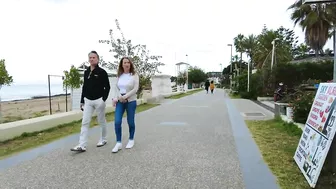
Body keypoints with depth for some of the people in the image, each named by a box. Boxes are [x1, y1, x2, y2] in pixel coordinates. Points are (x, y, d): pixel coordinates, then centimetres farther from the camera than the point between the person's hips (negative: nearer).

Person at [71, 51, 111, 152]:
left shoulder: (102, 72, -6)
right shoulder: (86, 72, 10)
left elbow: (107, 87, -6)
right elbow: (84, 87, 14)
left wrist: (103, 99, -13)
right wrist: (82, 101, 12)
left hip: (99, 100, -5)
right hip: (88, 101, 5)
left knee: (101, 121, 9)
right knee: (85, 122, -2)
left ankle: (103, 139, 28)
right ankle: (82, 145, -2)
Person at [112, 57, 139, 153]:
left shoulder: (134, 75, -4)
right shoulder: (119, 75, 9)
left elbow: (135, 89, -11)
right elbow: (116, 88, 6)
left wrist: (125, 97, -16)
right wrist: (118, 97, -12)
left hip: (131, 101, -3)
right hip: (120, 101, 3)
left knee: (130, 122, 7)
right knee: (117, 122, -6)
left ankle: (131, 140, 27)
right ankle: (118, 143, 4)